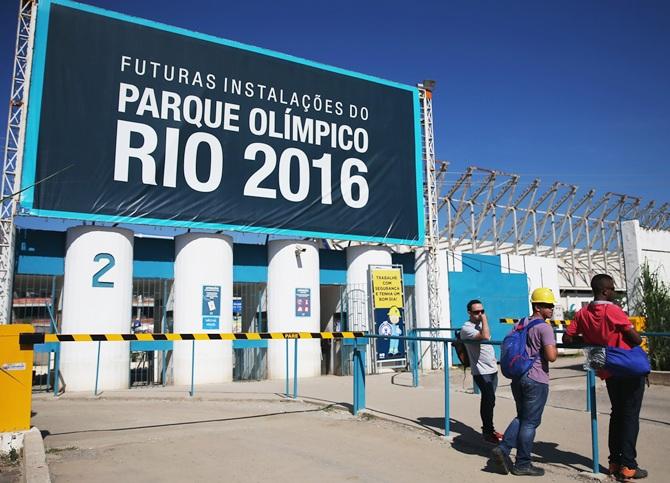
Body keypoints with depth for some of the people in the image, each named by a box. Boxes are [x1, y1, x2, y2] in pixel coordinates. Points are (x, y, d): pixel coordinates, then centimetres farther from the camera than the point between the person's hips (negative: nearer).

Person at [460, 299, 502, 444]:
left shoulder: (480, 324, 12)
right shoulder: (467, 328, -16)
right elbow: (485, 337, -33)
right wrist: (484, 319, -23)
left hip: (492, 369, 8)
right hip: (481, 372, -8)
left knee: (488, 400, 14)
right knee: (489, 400, -8)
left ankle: (487, 428, 24)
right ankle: (488, 432, 4)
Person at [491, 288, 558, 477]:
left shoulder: (520, 323, 11)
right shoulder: (544, 328, -13)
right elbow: (551, 356, -22)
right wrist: (556, 350, -2)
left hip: (518, 377, 7)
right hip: (536, 380, -7)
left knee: (521, 417, 20)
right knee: (530, 422, 4)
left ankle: (503, 449, 8)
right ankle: (522, 464, 13)